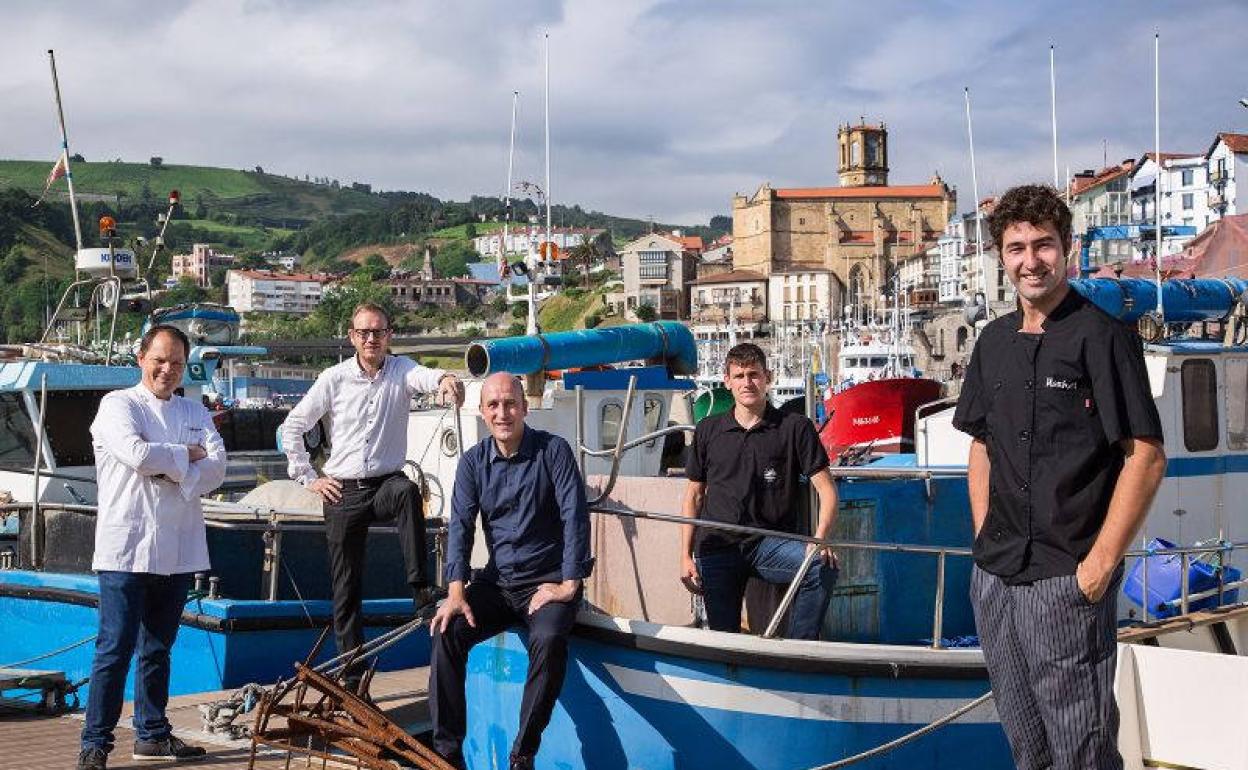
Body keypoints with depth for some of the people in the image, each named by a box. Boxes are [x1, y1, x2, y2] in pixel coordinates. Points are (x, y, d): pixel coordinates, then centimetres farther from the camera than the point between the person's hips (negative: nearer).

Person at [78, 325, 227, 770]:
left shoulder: (196, 412, 15)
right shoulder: (118, 405, 0)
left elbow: (216, 468, 2)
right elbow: (137, 453, -18)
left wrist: (169, 472, -13)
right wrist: (186, 456, -4)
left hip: (178, 547, 5)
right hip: (126, 545, -5)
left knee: (158, 647, 13)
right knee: (116, 647, -7)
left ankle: (152, 734, 23)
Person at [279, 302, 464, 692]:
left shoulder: (400, 370, -2)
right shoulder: (334, 379, -1)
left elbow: (423, 375, -26)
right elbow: (293, 426, 7)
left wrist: (445, 379, -49)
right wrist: (308, 477, 2)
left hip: (387, 482, -1)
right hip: (343, 492, 1)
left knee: (408, 491, -38)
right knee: (346, 590, 3)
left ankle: (420, 588, -34)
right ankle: (353, 680, 12)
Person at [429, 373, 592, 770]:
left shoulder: (553, 450, -6)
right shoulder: (473, 461, 5)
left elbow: (575, 517, -11)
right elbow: (461, 525, -2)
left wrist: (569, 585, -17)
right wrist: (456, 591, -15)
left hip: (549, 581, -4)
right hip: (497, 581, 4)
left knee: (548, 640, -34)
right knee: (447, 631, -21)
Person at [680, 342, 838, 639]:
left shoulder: (795, 427, 3)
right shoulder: (708, 431, 11)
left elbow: (826, 489, -1)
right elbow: (694, 495, 16)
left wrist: (821, 538, -19)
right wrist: (686, 556, 8)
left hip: (769, 542, -2)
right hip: (716, 546, 2)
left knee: (822, 567, -29)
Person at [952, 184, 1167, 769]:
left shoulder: (1100, 336, -9)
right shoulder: (995, 341, 11)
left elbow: (1146, 457, -12)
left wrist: (1101, 563, -16)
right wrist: (985, 540, 9)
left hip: (1066, 580, -6)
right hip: (994, 578, 7)